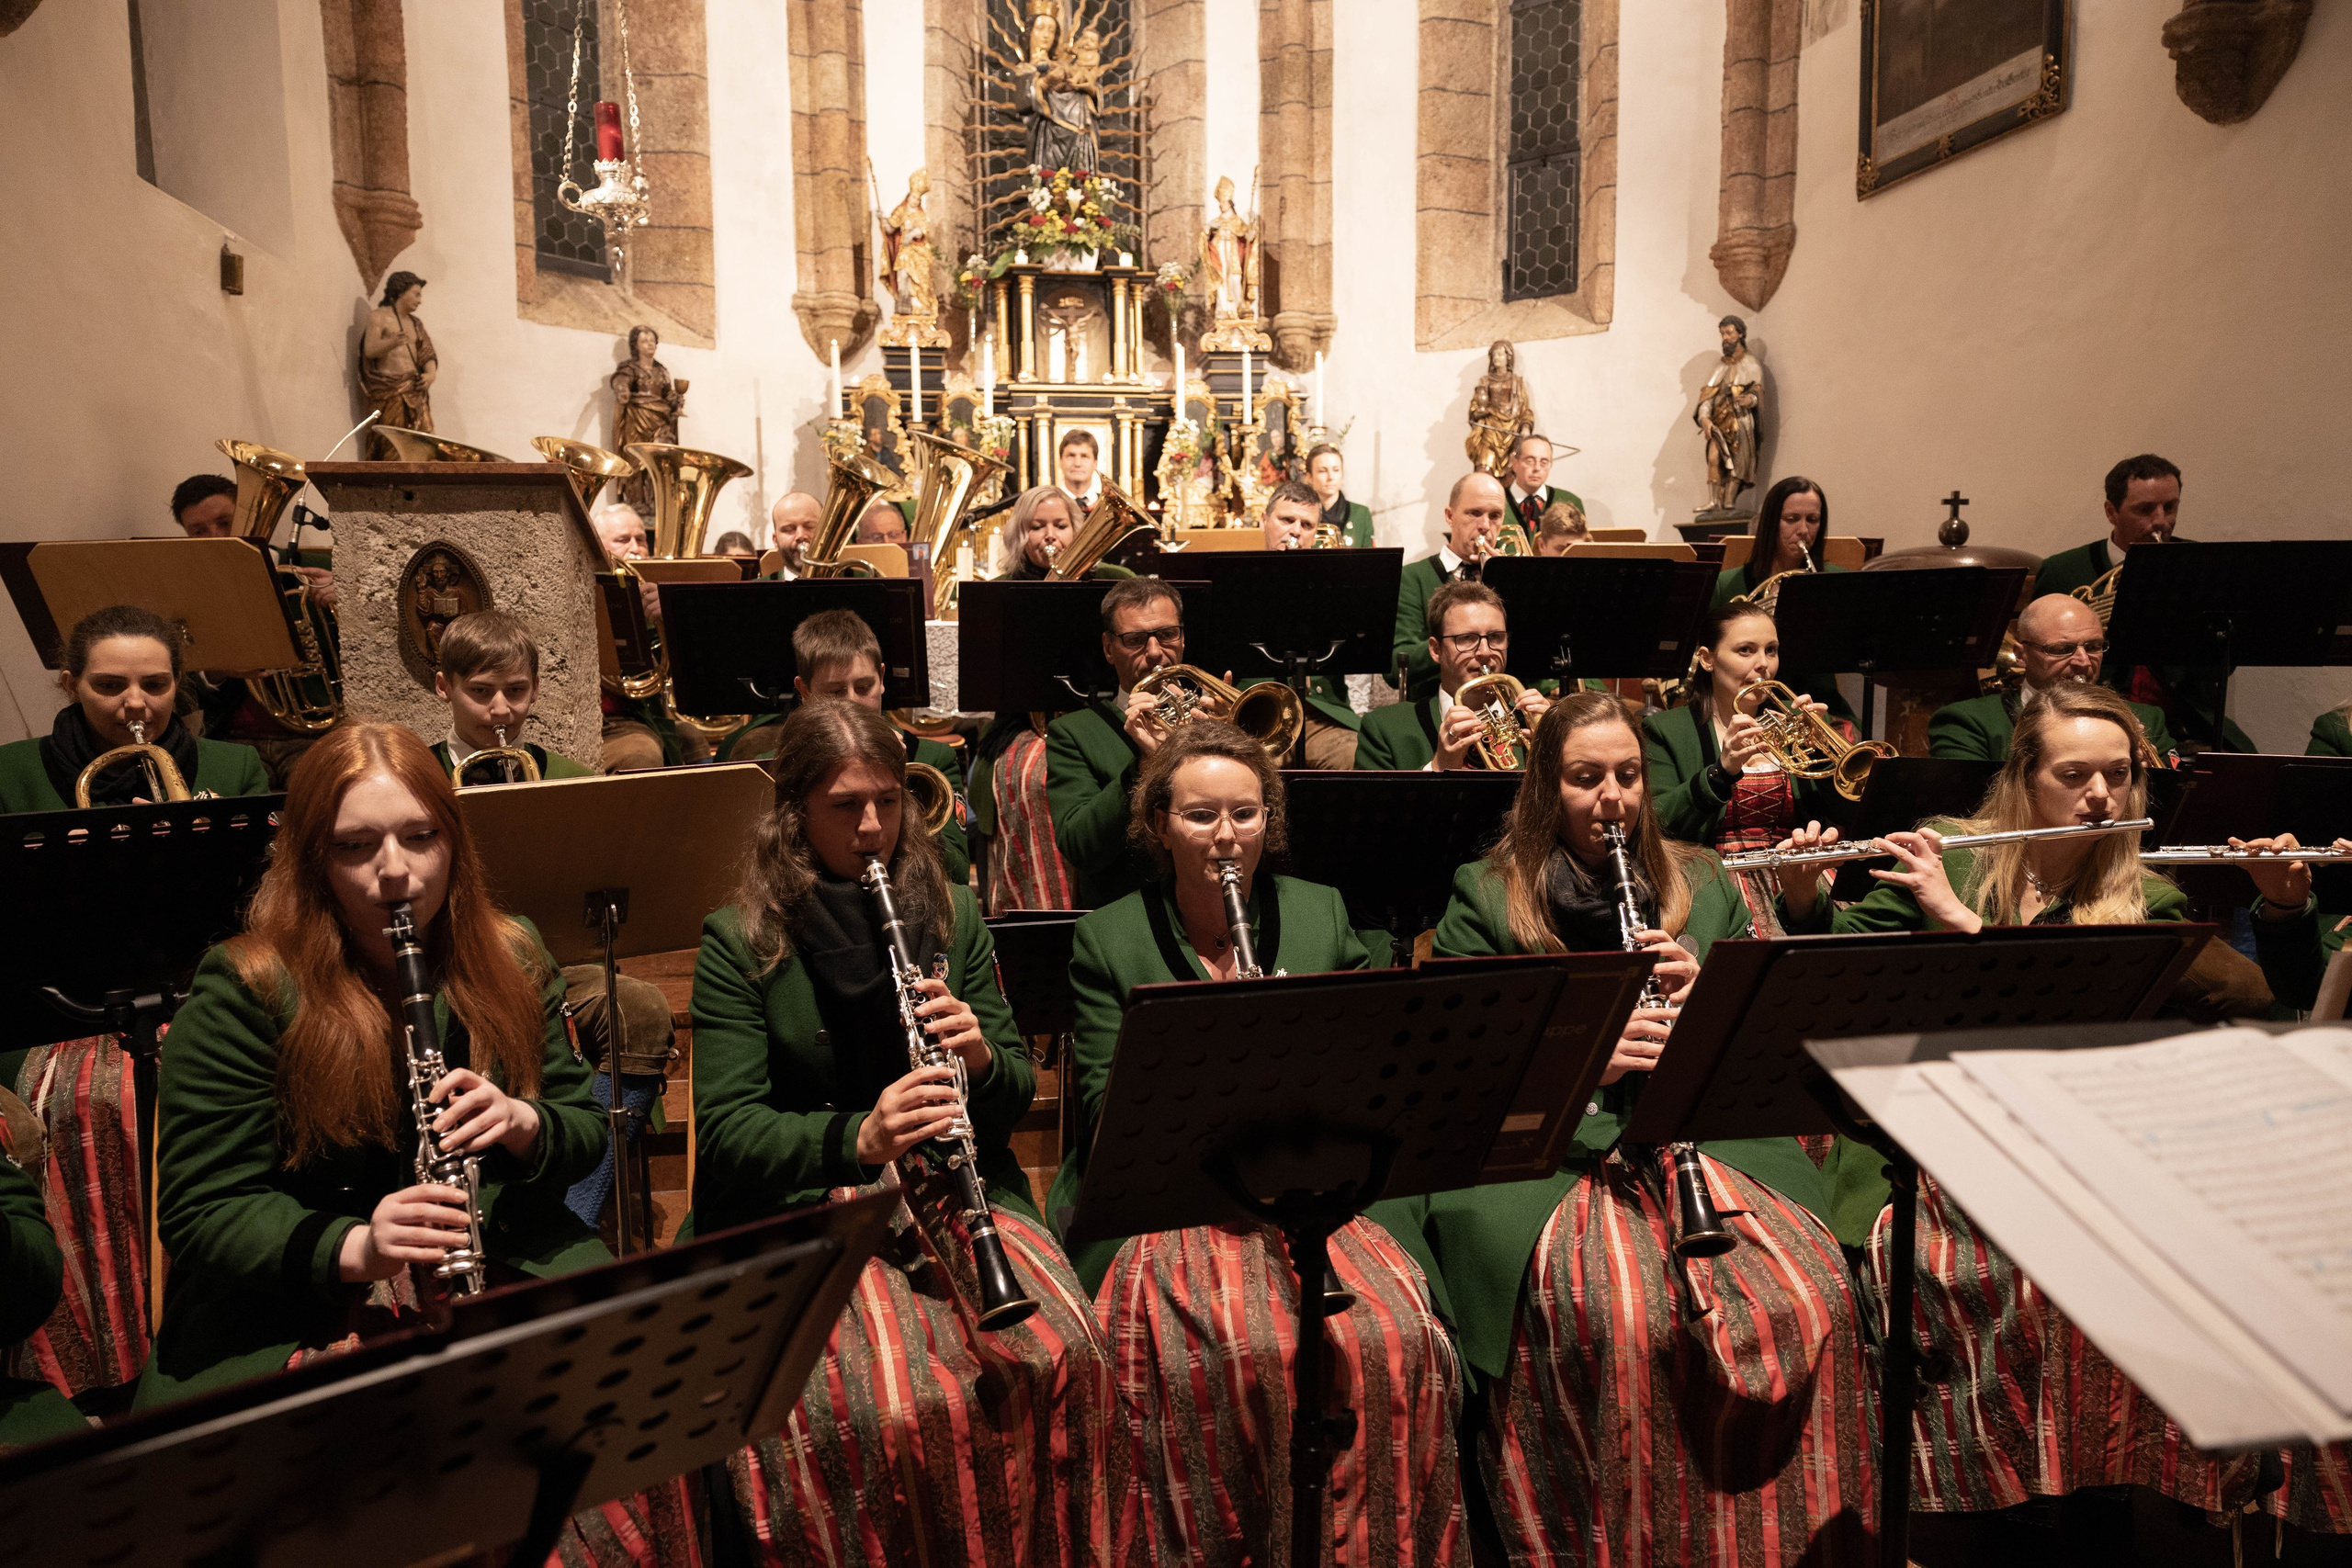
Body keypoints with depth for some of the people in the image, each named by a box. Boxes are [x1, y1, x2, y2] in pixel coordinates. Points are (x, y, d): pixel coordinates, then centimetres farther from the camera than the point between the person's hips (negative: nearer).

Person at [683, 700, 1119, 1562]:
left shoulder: (952, 916, 7)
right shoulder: (740, 942, -2)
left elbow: (1017, 1093, 10)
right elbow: (727, 1129, -9)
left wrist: (982, 1058, -14)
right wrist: (856, 1139, -27)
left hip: (950, 1190, 3)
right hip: (803, 1206, -2)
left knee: (1064, 1353, -23)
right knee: (884, 1400, -30)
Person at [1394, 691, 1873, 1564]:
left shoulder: (1703, 886, 16)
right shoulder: (1486, 899, 6)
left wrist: (1707, 994, -6)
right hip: (1549, 1154, -3)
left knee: (1815, 1296, -23)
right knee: (1625, 1320, -31)